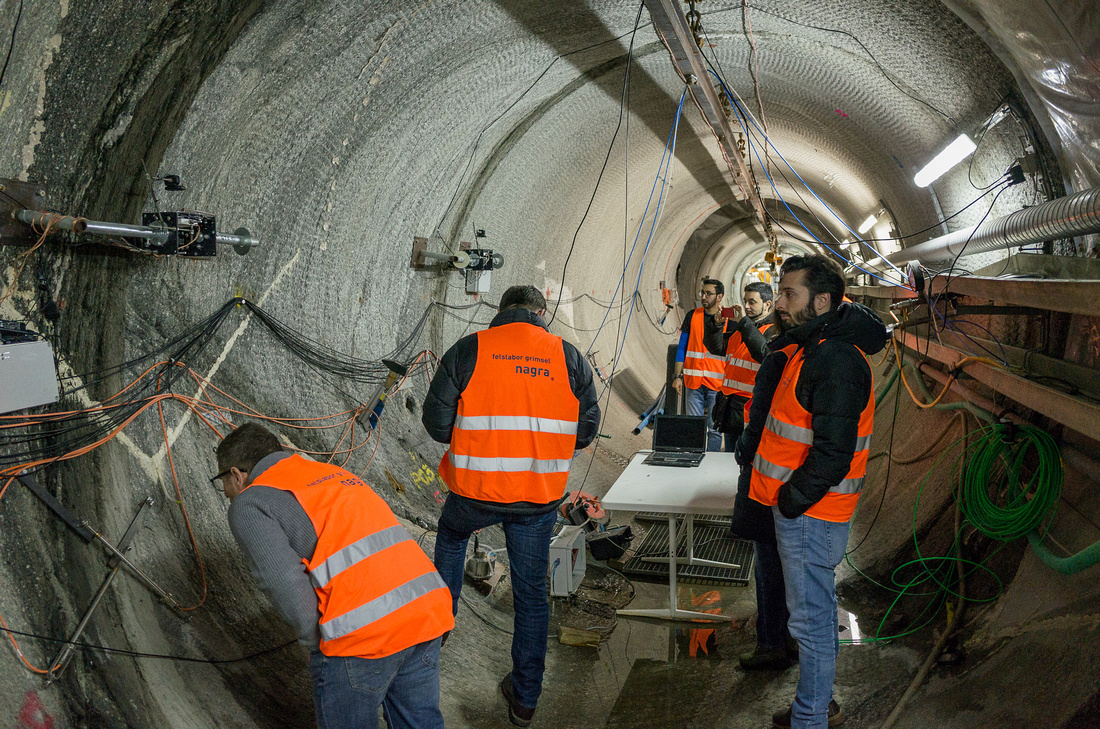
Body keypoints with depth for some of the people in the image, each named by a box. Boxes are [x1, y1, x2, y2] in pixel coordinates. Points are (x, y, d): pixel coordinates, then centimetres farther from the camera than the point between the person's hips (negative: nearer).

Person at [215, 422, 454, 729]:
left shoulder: (249, 504, 5)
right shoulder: (334, 473, 27)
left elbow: (287, 585, -10)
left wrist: (315, 644, 5)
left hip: (363, 631, -7)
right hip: (429, 603, 7)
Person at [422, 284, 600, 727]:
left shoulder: (468, 351, -6)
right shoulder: (568, 357, -1)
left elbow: (436, 422, -5)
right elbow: (586, 430, 3)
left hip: (474, 490, -1)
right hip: (540, 495, 1)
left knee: (451, 536, 34)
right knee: (531, 593, 14)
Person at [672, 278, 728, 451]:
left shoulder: (728, 320, 1)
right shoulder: (692, 316, 8)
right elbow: (682, 347, 9)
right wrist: (677, 376, 4)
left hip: (717, 384, -2)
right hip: (693, 382, 2)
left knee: (714, 428, 2)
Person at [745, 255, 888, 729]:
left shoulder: (835, 361, -22)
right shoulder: (809, 348, 11)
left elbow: (833, 453, -25)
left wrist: (793, 500, -17)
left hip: (810, 513, -10)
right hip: (797, 507, 10)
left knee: (811, 618, 3)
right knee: (816, 610, 21)